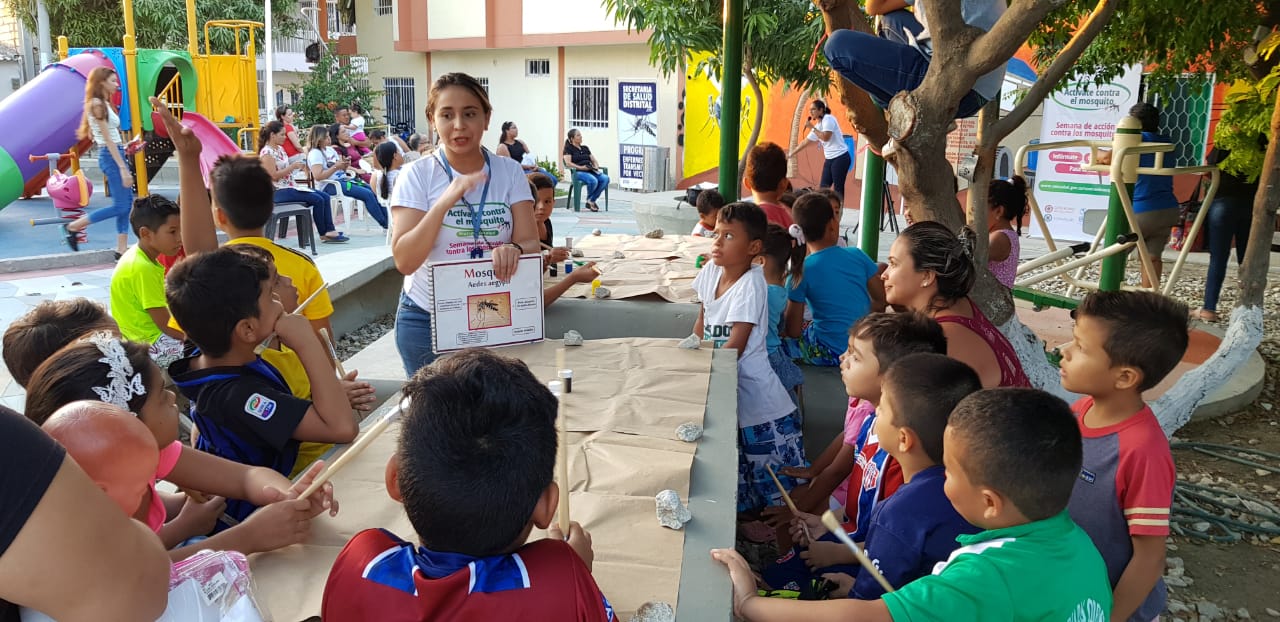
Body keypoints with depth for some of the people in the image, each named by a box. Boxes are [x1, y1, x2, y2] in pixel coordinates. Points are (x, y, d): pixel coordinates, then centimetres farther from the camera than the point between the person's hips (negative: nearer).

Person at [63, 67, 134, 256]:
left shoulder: (104, 103, 16)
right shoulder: (97, 104, -12)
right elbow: (107, 139, -17)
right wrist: (123, 168, -20)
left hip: (116, 154, 10)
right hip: (110, 156, -10)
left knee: (127, 203, 7)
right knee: (120, 206, -8)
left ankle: (122, 248, 8)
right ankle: (73, 227, 4)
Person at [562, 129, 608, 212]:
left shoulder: (585, 148, 27)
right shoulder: (568, 148, 7)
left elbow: (594, 161, 25)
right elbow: (568, 163, -8)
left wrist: (596, 167, 2)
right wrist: (581, 167, -18)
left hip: (591, 171, 6)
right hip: (578, 172, -6)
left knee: (605, 178, -24)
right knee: (593, 180, -37)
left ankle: (591, 201, -15)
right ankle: (589, 200, -8)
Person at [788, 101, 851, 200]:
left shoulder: (828, 119, -10)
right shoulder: (817, 126, 13)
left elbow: (826, 137, -24)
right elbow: (805, 142, 19)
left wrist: (812, 128, -15)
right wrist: (790, 154, 19)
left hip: (840, 158, -9)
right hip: (829, 159, 9)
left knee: (838, 188, -8)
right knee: (823, 188, 5)